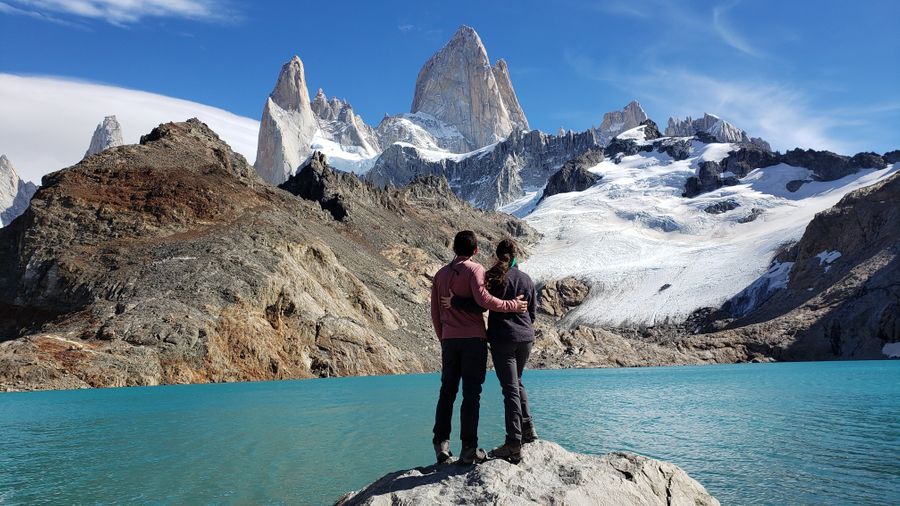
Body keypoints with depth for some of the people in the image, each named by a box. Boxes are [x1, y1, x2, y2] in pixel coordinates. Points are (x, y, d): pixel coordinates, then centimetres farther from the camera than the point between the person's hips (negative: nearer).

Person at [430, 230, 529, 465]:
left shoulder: (441, 274, 14)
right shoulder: (475, 269, -5)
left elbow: (435, 313, 15)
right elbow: (483, 298, -21)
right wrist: (512, 306, -12)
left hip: (449, 340, 5)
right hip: (473, 338, -5)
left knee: (447, 391, 12)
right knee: (471, 393, -2)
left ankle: (441, 443, 9)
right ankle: (469, 448, -1)